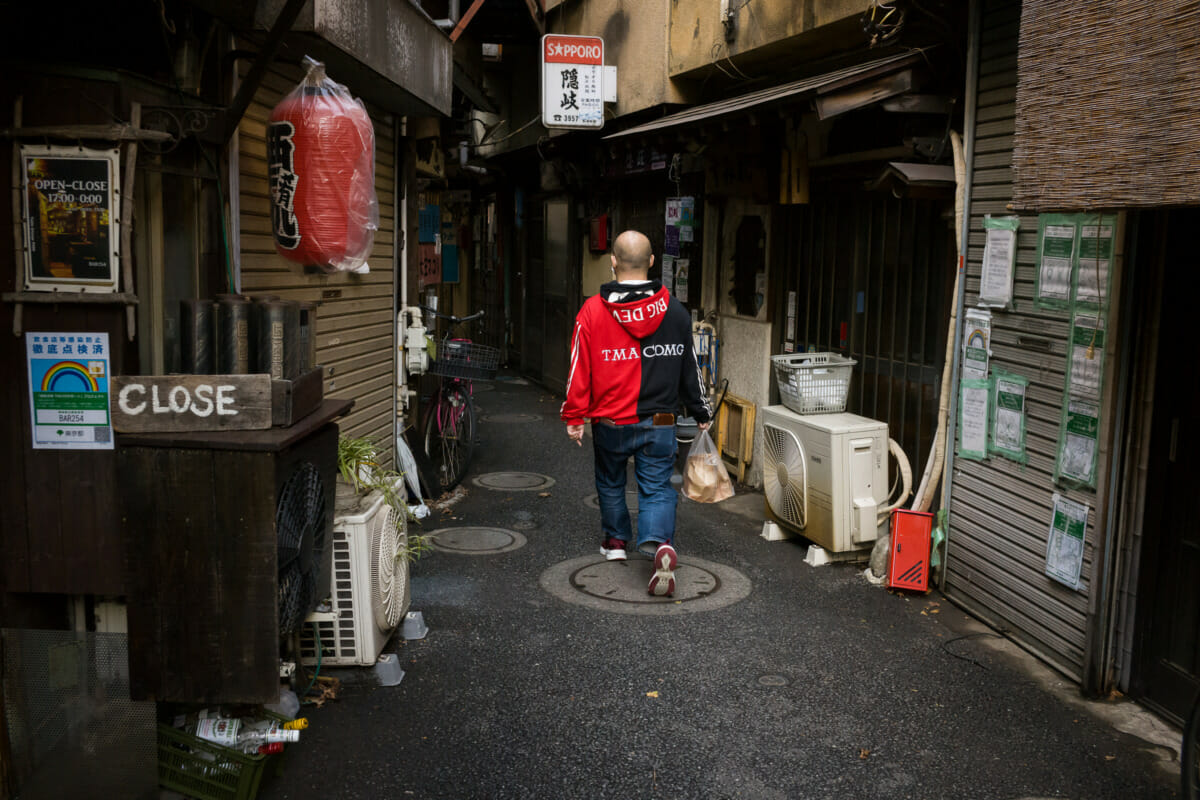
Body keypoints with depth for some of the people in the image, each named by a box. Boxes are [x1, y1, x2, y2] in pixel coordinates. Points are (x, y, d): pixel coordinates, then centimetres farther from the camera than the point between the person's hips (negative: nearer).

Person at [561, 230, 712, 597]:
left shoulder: (593, 311, -9)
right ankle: (661, 544, -19)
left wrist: (574, 417, 3)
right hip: (659, 424, 1)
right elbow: (690, 368, 7)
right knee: (657, 488, 4)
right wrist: (701, 413, 18)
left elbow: (580, 370, -6)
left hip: (610, 423, 0)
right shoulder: (674, 311, -1)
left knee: (610, 483, 22)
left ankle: (615, 540, 38)